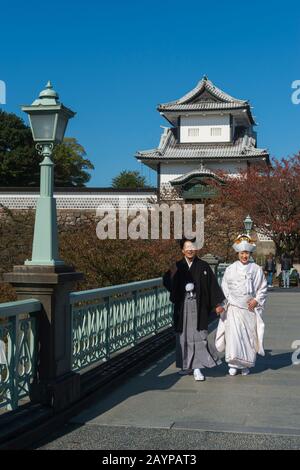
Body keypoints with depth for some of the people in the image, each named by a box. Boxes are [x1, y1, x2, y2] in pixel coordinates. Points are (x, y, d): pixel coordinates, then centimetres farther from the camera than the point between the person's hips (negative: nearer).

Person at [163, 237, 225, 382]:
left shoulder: (203, 266, 2)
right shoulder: (177, 266, 8)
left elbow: (212, 285, 2)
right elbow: (167, 283, 9)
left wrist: (217, 304, -2)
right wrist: (171, 274, -11)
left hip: (198, 306, -3)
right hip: (182, 305, 3)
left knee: (198, 336, -8)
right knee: (183, 336, 9)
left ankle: (197, 367, -7)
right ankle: (186, 365, 21)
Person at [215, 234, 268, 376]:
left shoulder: (256, 269, 3)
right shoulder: (230, 269, 4)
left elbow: (263, 287, 8)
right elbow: (224, 286, 10)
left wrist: (256, 300, -4)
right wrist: (230, 300, 0)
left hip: (250, 308, 1)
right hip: (233, 307, -1)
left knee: (249, 335, 3)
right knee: (233, 334, -10)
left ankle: (245, 365, 14)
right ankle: (233, 364, -2)